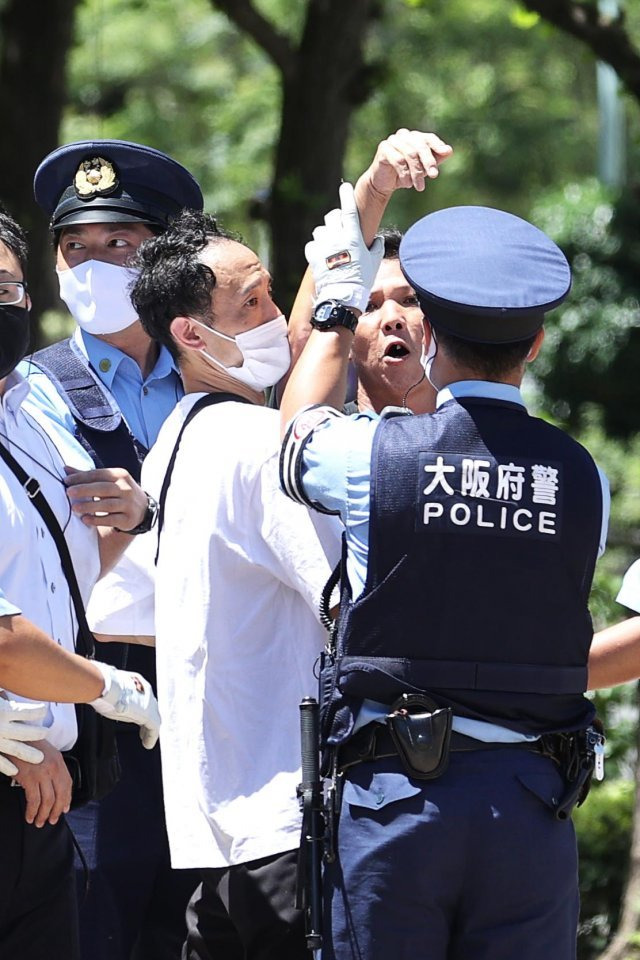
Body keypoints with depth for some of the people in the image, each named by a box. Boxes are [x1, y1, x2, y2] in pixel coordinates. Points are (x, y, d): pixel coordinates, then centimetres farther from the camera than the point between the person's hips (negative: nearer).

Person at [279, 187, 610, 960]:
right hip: (532, 798, 2)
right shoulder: (584, 479, -1)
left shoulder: (374, 456, -7)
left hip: (395, 793, -2)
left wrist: (337, 306, 31)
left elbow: (297, 432, 17)